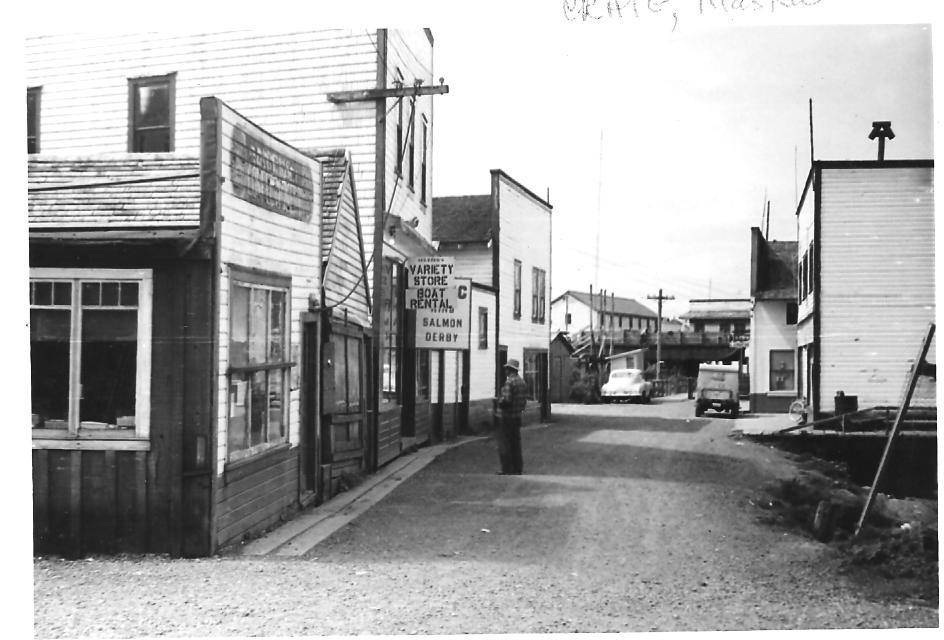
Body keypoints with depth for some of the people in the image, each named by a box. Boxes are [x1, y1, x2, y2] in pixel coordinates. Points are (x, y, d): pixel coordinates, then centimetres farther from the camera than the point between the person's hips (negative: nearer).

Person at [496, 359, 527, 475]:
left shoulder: (509, 382, -17)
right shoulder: (522, 382, 11)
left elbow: (506, 399, -25)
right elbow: (524, 400, 14)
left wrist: (499, 401, -6)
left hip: (508, 417, -8)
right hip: (518, 417, 8)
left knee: (504, 444, -2)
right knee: (516, 443, 14)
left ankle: (507, 470, -2)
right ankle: (517, 470, 17)